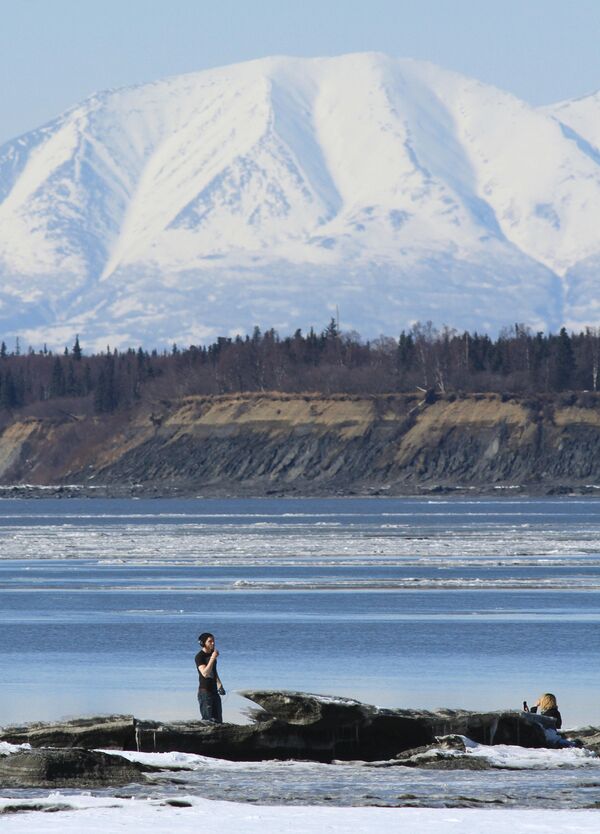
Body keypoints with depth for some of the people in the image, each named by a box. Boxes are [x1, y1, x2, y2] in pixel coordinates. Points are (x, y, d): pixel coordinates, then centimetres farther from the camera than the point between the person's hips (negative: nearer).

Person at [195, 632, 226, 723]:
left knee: (218, 720, 9)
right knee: (208, 720, -10)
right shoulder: (200, 656, -14)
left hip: (214, 691, 8)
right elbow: (205, 673, -27)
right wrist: (212, 658, -29)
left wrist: (219, 684, 14)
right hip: (205, 691, -8)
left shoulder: (212, 653, 10)